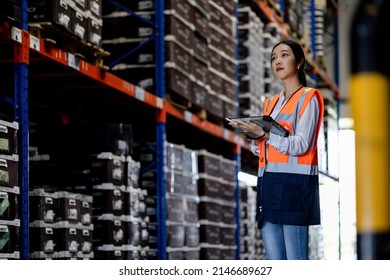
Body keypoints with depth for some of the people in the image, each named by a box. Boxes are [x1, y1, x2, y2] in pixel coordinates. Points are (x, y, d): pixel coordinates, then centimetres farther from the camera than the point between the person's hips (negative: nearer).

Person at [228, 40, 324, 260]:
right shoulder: (271, 102, 22)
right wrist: (254, 136, -2)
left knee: (296, 263, -11)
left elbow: (301, 145, -11)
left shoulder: (308, 98, 2)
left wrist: (264, 134, -21)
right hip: (269, 183, 7)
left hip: (294, 183, -7)